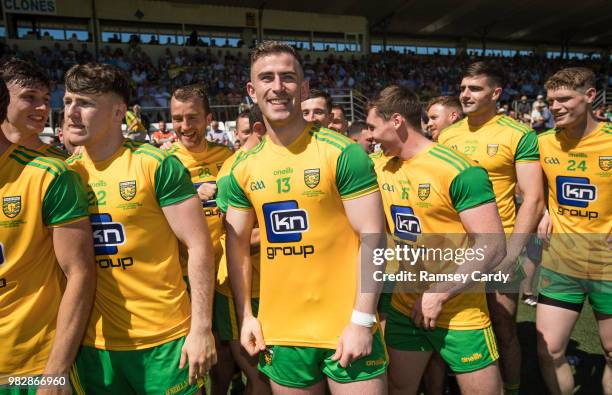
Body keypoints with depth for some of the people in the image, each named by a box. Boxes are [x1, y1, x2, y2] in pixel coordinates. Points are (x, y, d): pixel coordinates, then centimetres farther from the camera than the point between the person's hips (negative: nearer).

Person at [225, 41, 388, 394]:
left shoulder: (343, 152, -10)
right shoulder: (244, 168, 2)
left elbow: (373, 237, -12)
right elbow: (237, 246, 9)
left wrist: (362, 321, -15)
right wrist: (246, 316, 5)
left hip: (347, 328, -4)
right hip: (280, 333, 4)